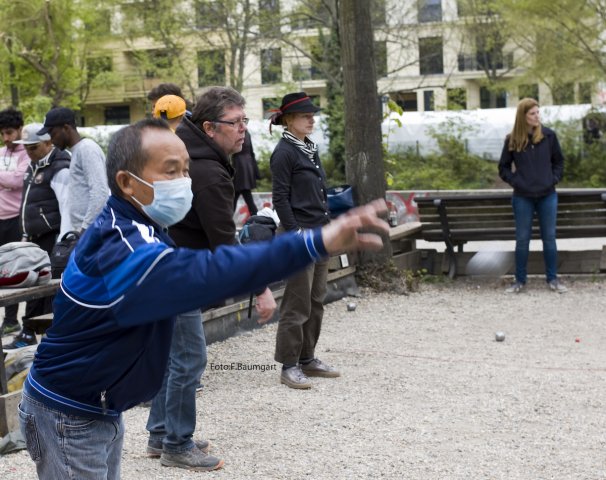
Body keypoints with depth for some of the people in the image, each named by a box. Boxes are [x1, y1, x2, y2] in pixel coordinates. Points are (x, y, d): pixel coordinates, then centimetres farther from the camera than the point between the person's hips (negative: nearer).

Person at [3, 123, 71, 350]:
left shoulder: (59, 169, -12)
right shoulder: (33, 167, 17)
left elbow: (67, 207, -18)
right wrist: (26, 234, 22)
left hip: (51, 238, -9)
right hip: (36, 238, 9)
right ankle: (29, 332, 21)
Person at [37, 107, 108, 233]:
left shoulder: (87, 149, -10)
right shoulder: (77, 151, 20)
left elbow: (99, 193, -19)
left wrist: (85, 227, -20)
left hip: (90, 230, -10)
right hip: (83, 229, 10)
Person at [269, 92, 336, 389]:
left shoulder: (310, 148, 14)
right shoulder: (284, 152, -10)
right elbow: (280, 198, -14)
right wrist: (295, 234, -18)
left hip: (320, 233, 8)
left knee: (316, 301, 12)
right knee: (298, 303, -5)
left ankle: (307, 358, 20)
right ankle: (289, 366, 2)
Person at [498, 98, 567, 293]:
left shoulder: (548, 135, 0)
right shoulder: (512, 140, -3)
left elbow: (558, 161, 11)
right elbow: (503, 168, 6)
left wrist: (554, 179, -1)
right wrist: (516, 181, -6)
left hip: (547, 196, 1)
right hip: (523, 198, -1)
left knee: (549, 238, 7)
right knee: (522, 239, 5)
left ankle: (553, 279, 16)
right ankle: (520, 280, 15)